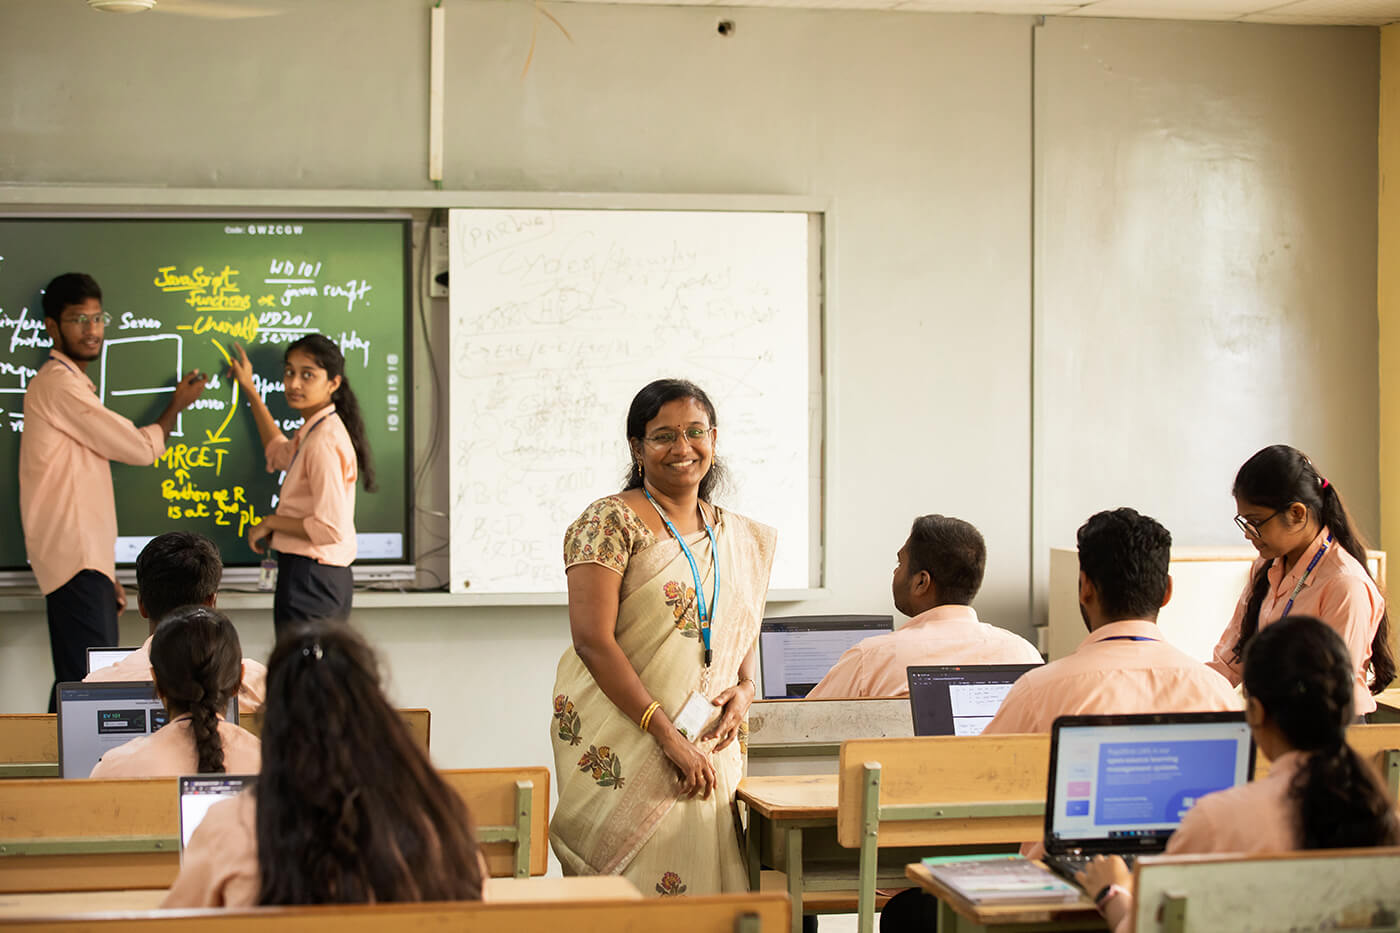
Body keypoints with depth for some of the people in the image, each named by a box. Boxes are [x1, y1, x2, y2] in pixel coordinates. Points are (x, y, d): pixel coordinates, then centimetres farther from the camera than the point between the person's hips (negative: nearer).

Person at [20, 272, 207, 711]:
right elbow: (139, 447, -9)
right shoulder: (58, 383, -9)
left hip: (86, 558, 10)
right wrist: (176, 406, 11)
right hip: (75, 560, -10)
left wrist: (105, 575, 23)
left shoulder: (73, 385, 23)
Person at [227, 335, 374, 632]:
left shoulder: (324, 442, -17)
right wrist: (250, 391, 40)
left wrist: (270, 522, -9)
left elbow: (330, 529, -23)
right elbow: (281, 454, 39)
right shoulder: (315, 431, 14)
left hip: (310, 582, -10)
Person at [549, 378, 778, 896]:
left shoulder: (744, 539, 15)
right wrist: (668, 735, -17)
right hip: (622, 751, -5)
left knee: (701, 876, 1)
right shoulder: (612, 522, -5)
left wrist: (744, 689, 4)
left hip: (710, 753, 5)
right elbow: (593, 641, -13)